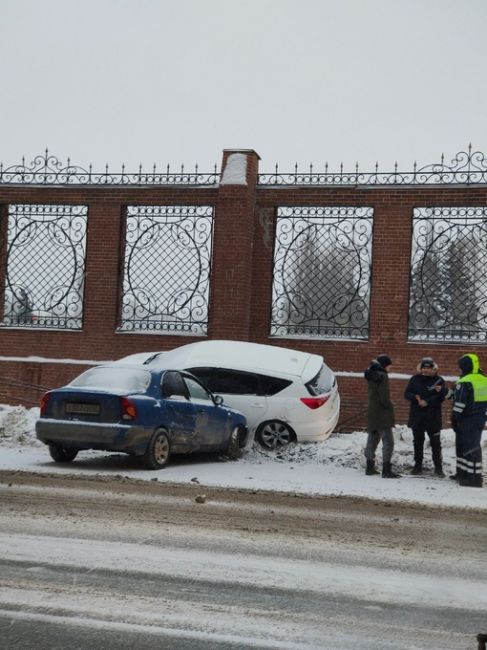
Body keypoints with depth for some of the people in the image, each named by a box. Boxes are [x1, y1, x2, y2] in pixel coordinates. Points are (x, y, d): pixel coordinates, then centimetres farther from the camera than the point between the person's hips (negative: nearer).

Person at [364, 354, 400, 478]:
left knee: (372, 439, 16)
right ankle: (386, 469, -12)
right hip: (382, 414, -9)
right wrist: (391, 406, -2)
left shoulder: (371, 375, 11)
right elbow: (384, 398, -20)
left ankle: (370, 467, 23)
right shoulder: (382, 376, -16)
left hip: (371, 413, 9)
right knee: (388, 441, -7)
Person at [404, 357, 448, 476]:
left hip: (433, 417, -3)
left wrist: (427, 402, -21)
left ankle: (438, 467, 7)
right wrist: (415, 397, -16)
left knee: (435, 442, 0)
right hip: (417, 416, 3)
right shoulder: (415, 379, 3)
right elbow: (407, 394, 3)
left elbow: (441, 397, -8)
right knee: (418, 441, 12)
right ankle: (418, 465, 21)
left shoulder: (438, 380, -4)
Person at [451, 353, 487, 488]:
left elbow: (459, 404, -17)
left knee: (470, 448, -7)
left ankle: (474, 478, -8)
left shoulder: (465, 382, -16)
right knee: (462, 445, 18)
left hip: (467, 421, -9)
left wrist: (454, 419, -10)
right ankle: (462, 473, 24)